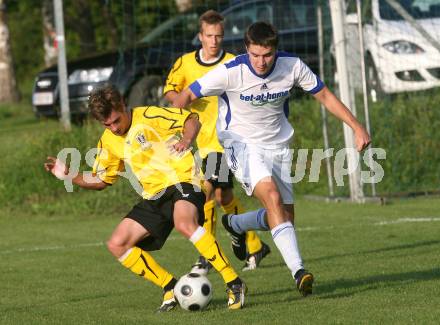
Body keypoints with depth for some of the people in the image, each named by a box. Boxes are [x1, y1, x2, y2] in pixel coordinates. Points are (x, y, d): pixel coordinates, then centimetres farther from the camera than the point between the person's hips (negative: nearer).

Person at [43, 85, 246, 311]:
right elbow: (100, 181, 20)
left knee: (184, 224, -39)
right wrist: (67, 175, 6)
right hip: (154, 196, 8)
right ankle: (170, 287, 2)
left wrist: (186, 140, -25)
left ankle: (233, 284, -33)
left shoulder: (148, 117, -8)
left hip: (182, 181, -8)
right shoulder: (108, 142, 11)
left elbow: (191, 120, -5)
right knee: (117, 245, -4)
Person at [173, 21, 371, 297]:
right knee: (272, 197, -29)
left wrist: (357, 127, -3)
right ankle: (299, 271, -35)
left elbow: (325, 96, 1)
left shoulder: (292, 66, -13)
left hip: (278, 147, 5)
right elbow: (186, 96, -11)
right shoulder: (230, 72, -22)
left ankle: (234, 224, 39)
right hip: (242, 144, -5)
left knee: (284, 217, 7)